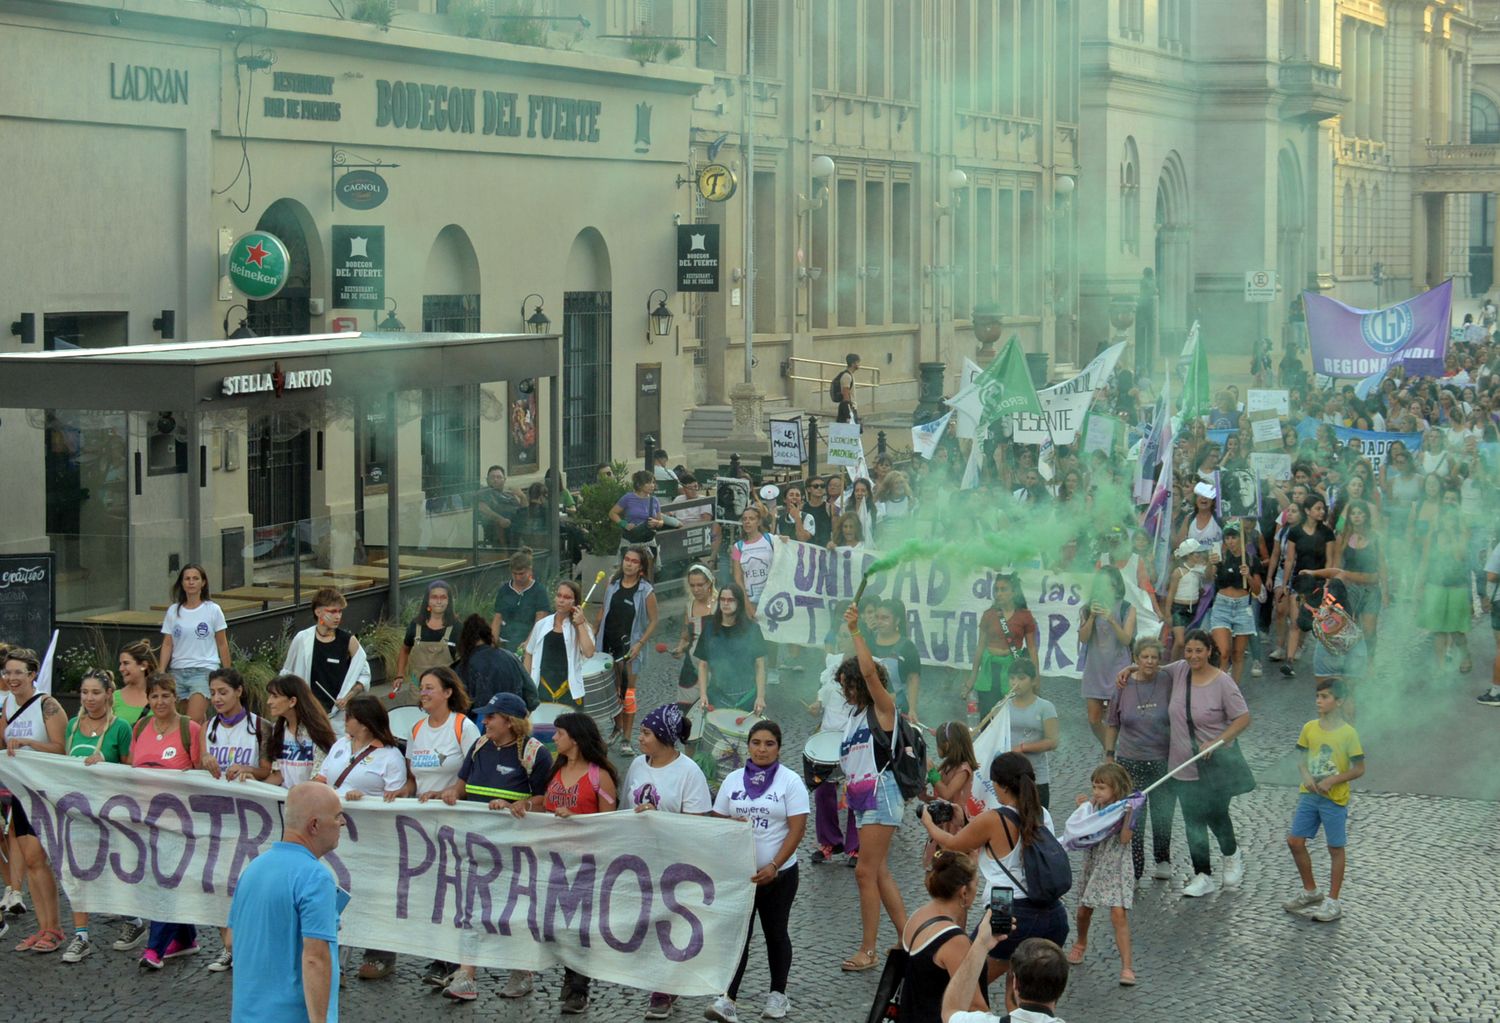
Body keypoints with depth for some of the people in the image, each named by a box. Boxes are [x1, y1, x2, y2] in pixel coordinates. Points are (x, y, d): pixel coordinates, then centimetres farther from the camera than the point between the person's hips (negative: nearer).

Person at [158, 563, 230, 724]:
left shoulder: (213, 610, 2)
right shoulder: (173, 611, 9)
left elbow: (222, 644, 6)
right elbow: (167, 644, 8)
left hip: (204, 670, -4)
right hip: (178, 672, 4)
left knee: (194, 720, -20)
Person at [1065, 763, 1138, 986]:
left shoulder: (1126, 808, -12)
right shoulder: (1092, 804, -1)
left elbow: (1125, 838, -22)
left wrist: (1127, 814, -31)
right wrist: (1081, 810, -12)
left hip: (1116, 867, -5)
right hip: (1093, 864, 5)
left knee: (1119, 914, -15)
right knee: (1084, 910, 16)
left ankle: (1127, 966, -13)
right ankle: (1081, 944, 47)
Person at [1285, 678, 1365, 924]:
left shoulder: (1348, 734, -13)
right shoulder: (1310, 728, 0)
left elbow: (1358, 769, -10)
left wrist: (1332, 780, -19)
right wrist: (1306, 776, -11)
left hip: (1335, 799, -5)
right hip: (1309, 795, 5)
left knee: (1336, 849, 7)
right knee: (1295, 841, 5)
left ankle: (1333, 902, 17)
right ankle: (1310, 892, 24)